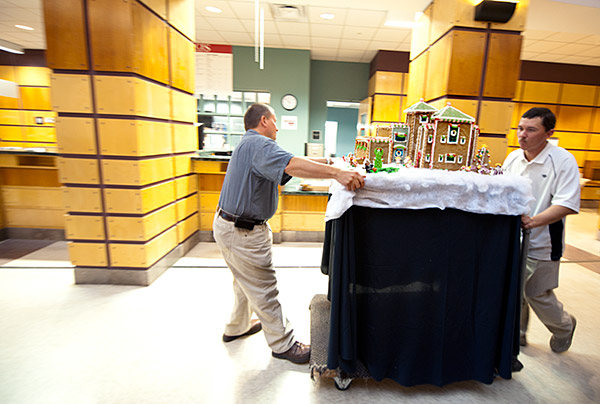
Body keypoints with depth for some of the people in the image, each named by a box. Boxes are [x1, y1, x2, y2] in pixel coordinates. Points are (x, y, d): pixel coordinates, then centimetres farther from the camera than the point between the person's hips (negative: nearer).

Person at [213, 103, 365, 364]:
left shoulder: (250, 144, 16)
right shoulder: (258, 144, -19)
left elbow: (284, 167, 12)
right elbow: (291, 165, -39)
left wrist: (328, 162, 7)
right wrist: (336, 173, -46)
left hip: (230, 224, 11)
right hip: (243, 233, -11)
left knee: (246, 281, 26)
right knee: (263, 289, 3)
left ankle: (237, 327, 46)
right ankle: (283, 344, 20)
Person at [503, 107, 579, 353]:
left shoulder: (563, 161, -12)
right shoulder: (512, 158, 3)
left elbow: (567, 204, -19)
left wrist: (534, 221, -32)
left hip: (541, 243, -4)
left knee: (537, 295, 9)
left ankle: (564, 326, 41)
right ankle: (517, 334, 36)